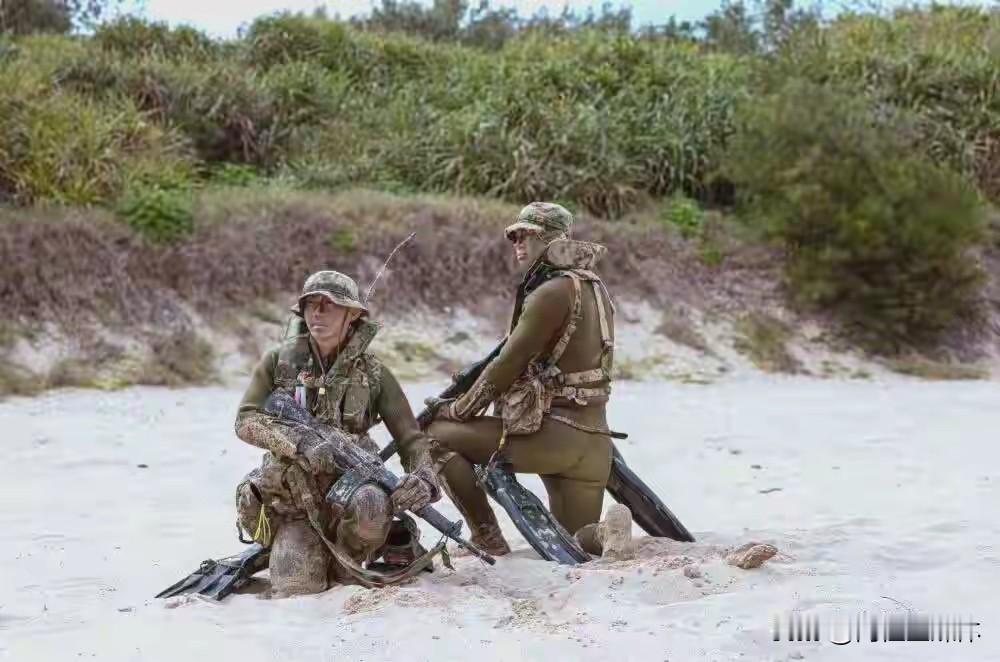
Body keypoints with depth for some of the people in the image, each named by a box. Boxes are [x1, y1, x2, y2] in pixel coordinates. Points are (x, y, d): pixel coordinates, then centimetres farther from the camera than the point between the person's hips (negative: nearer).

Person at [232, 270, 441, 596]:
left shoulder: (373, 372, 0)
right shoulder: (278, 361, 1)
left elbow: (411, 437, 0)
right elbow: (246, 421, -6)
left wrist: (423, 478, -22)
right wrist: (302, 443, -22)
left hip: (349, 488, -1)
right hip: (293, 505, 1)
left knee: (371, 505, -37)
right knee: (296, 586, -19)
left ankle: (344, 565, -4)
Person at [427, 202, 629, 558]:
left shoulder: (553, 292, -13)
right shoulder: (592, 286, 15)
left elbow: (507, 365, -11)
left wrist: (458, 410, 2)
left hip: (554, 435, -9)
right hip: (594, 443, 9)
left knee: (437, 435, 3)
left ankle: (488, 540, 0)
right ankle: (606, 534, -14)